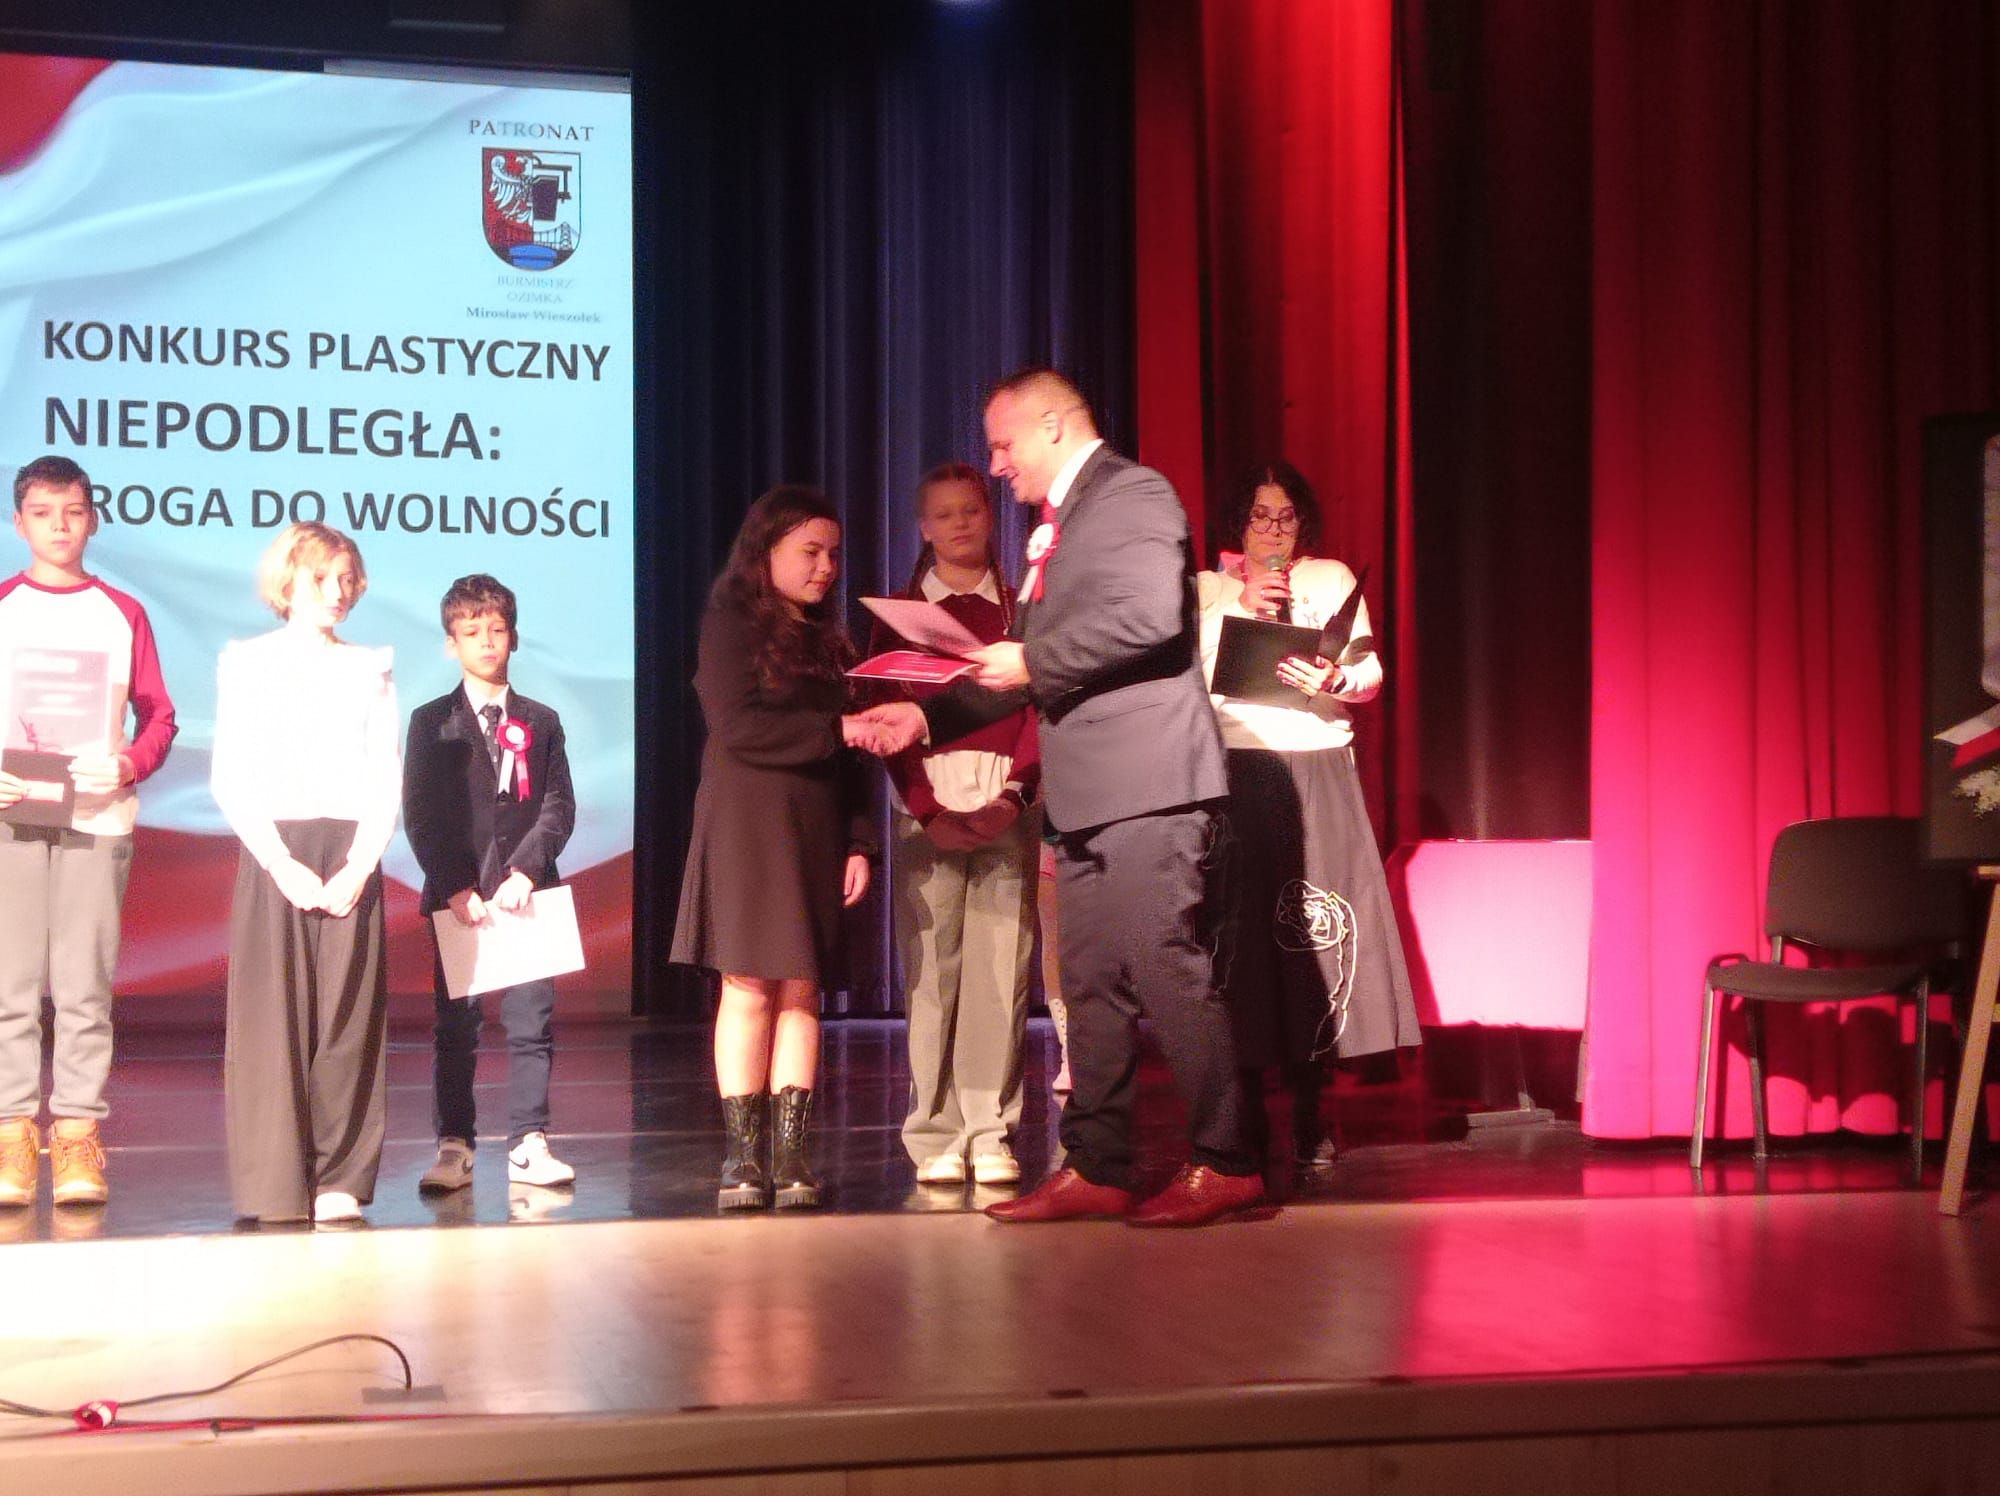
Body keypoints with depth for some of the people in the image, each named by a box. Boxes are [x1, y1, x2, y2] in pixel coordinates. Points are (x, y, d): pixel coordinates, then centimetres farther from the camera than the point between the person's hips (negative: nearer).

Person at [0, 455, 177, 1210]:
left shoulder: (122, 615, 11)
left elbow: (158, 716, 9)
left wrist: (127, 765, -9)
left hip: (97, 815, 0)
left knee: (85, 984, -2)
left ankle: (78, 1136, 0)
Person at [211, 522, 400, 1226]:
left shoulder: (371, 669, 12)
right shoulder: (248, 663, 6)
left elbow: (387, 778, 6)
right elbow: (230, 778, -1)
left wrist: (359, 866, -8)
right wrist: (283, 865, -12)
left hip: (350, 858, 2)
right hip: (273, 856, -2)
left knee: (347, 1015, -1)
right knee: (270, 1016, -5)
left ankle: (338, 1179, 3)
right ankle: (274, 1184, -2)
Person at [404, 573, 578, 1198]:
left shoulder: (540, 723, 12)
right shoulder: (431, 723, 7)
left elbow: (559, 808, 5)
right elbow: (418, 814, 0)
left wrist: (525, 873, -10)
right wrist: (457, 887, -11)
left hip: (526, 894, 1)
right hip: (457, 899, -1)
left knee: (531, 1023, -2)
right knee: (455, 1028, 2)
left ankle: (529, 1145, 1)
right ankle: (454, 1146, 7)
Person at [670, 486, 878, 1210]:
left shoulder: (829, 641, 18)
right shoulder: (731, 625, 1)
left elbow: (852, 758, 16)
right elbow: (737, 727, -13)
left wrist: (858, 842, 7)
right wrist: (835, 730, -15)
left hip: (816, 831, 5)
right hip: (748, 822, -5)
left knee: (802, 991, 0)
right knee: (749, 987, -7)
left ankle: (791, 1153, 0)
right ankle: (744, 1155, -4)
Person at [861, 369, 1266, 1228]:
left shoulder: (1132, 494, -5)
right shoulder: (1059, 523, 24)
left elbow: (1150, 617, -21)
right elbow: (1030, 667, 26)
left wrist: (1033, 661, -14)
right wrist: (928, 716, 18)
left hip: (1145, 786, -10)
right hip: (1089, 800, 10)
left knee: (1171, 975, -9)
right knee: (1092, 987, 10)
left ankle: (1224, 1165, -4)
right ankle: (1095, 1170, 14)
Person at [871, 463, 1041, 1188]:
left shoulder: (1021, 610, 12)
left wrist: (1014, 795, -12)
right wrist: (926, 807, -10)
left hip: (1007, 797, 0)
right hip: (927, 798, 0)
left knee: (1001, 963, -5)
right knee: (931, 965, -4)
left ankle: (992, 1134, 0)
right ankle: (937, 1135, -1)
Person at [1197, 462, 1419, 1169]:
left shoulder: (1332, 580, 16)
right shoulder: (1207, 588, 15)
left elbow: (1371, 671, 6)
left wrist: (1334, 679, -15)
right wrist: (1239, 608, -10)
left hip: (1318, 769, 0)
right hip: (1235, 771, 0)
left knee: (1314, 926, -6)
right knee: (1240, 930, -5)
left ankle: (1309, 1116, -1)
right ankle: (1248, 1108, 1)